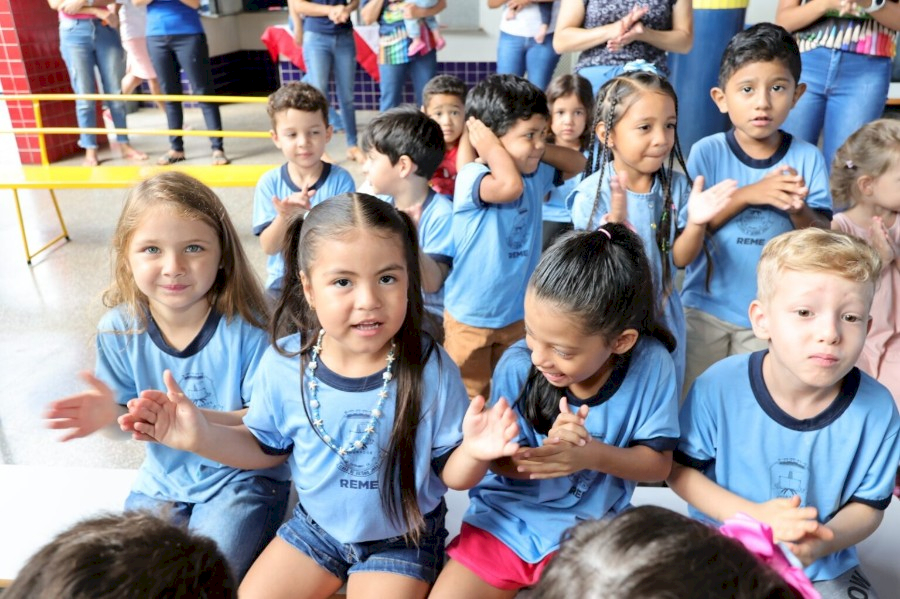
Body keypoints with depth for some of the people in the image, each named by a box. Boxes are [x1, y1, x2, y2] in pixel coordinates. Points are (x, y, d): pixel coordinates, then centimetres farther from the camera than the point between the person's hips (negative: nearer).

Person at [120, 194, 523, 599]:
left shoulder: (429, 368, -25)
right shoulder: (284, 364, -16)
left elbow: (451, 475, -14)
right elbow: (267, 449, 2)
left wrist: (473, 452, -36)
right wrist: (202, 436, -14)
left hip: (400, 539, -3)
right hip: (315, 525, 3)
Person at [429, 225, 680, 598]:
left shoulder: (651, 366, -18)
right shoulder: (516, 366, -18)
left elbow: (658, 463, -8)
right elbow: (501, 460, -9)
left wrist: (594, 455, -27)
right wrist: (547, 453, -30)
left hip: (590, 528, 0)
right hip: (507, 517, 1)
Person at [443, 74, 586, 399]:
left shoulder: (536, 174, -2)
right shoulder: (471, 177, -26)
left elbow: (577, 163, 11)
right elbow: (510, 186, -45)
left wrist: (541, 150, -6)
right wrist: (492, 147, -29)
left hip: (519, 311, 7)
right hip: (470, 317, -6)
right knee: (470, 399, 14)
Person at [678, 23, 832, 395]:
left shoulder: (807, 158, -7)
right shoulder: (707, 152, -10)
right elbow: (687, 227, -12)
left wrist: (799, 211, -27)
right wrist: (747, 194, -23)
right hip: (707, 308, 0)